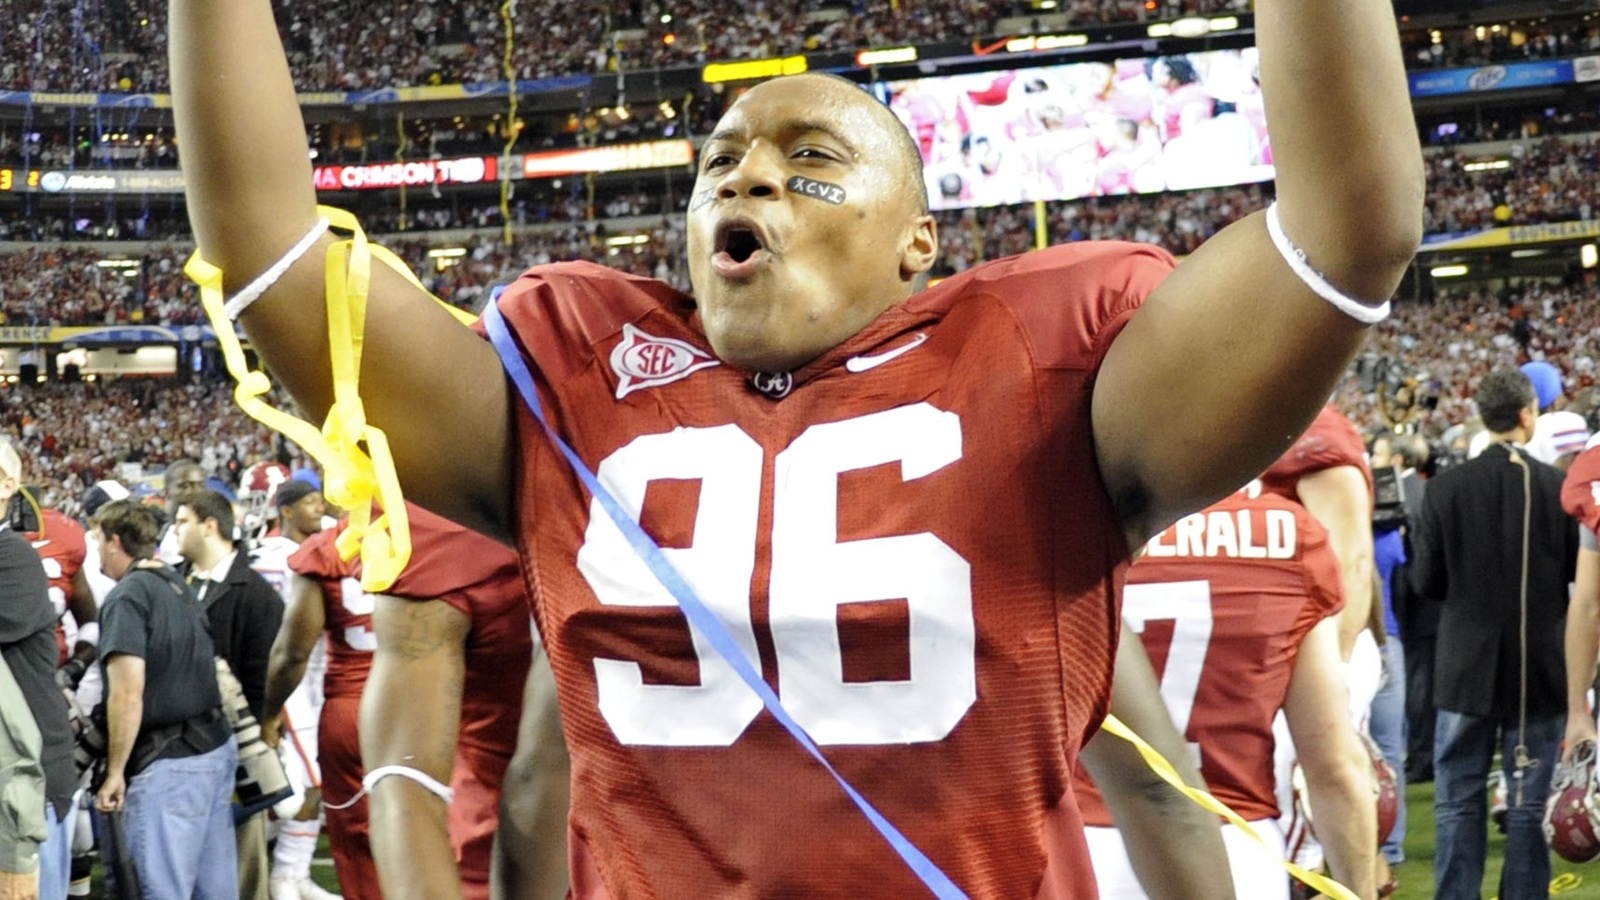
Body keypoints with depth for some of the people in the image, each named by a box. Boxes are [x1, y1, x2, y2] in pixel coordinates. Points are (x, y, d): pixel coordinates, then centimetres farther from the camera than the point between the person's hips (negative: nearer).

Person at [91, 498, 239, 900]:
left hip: (167, 764, -9)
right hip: (218, 747, 9)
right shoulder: (182, 588, 15)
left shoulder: (127, 598, -11)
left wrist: (115, 772, -12)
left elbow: (128, 694, -18)